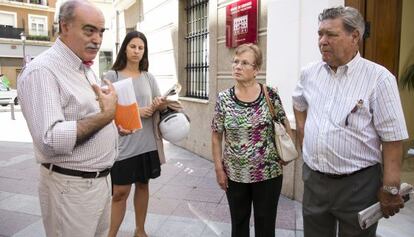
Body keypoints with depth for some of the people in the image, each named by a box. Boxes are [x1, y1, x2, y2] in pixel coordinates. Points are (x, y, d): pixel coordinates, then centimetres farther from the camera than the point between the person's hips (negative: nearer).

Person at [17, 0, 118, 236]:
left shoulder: (85, 68, 11)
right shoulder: (42, 70, -18)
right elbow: (50, 140, -28)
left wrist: (112, 125, 5)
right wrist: (106, 115, -24)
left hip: (101, 179, 8)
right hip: (72, 187, -8)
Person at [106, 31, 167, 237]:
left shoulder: (149, 77, 8)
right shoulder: (112, 76, -3)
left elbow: (161, 105, 11)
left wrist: (160, 105, -12)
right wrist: (135, 112, -20)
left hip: (147, 142, 4)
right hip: (123, 143, -4)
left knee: (143, 185, 16)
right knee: (120, 192, 1)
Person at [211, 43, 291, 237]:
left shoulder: (270, 94, -8)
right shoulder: (223, 98, -6)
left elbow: (285, 126, 5)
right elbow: (216, 136, -1)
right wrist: (219, 169, -2)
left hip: (268, 172, -1)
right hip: (235, 174, 1)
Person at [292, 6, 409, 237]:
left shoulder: (379, 78, -13)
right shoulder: (310, 73, 2)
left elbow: (393, 138, -12)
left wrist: (391, 189, -12)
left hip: (358, 184, -4)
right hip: (313, 178, 5)